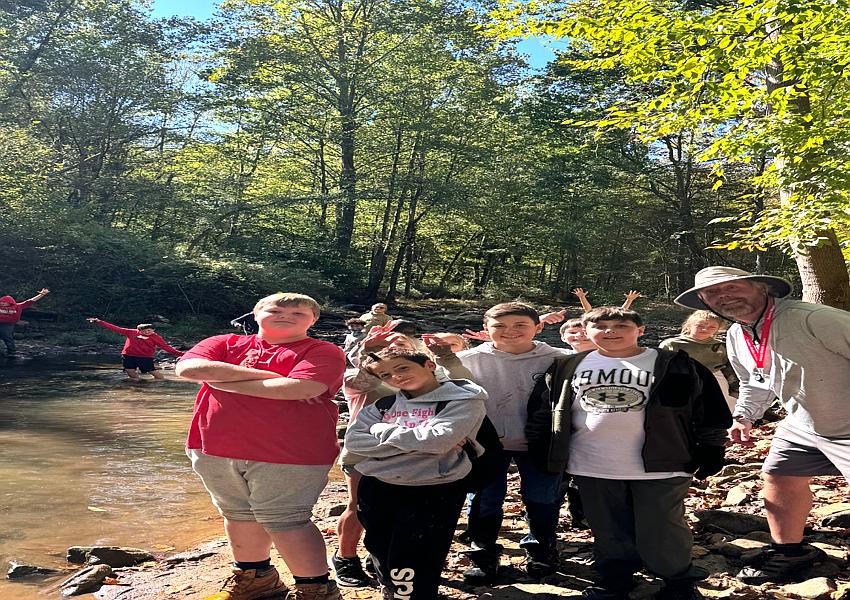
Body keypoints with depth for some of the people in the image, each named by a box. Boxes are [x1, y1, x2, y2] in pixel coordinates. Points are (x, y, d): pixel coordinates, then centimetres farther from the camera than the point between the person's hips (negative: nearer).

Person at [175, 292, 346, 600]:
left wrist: (222, 380, -9)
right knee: (238, 515, 18)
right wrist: (267, 376, -13)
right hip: (216, 449, 6)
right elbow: (189, 368, -9)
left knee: (283, 520, -1)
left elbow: (299, 388, -21)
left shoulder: (323, 352, -3)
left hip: (291, 455, -5)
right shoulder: (226, 343, 9)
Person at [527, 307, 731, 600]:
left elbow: (708, 409, 0)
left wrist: (710, 451, -2)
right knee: (609, 532, 15)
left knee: (660, 532, 5)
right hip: (592, 468, 3)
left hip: (659, 466, -3)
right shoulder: (566, 367, 4)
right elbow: (542, 411, 10)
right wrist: (541, 452, 9)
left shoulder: (675, 365, -3)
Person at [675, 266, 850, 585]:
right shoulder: (735, 338, 2)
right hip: (802, 426, 8)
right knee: (777, 479, 14)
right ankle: (789, 552, 34)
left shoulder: (814, 319, -27)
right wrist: (743, 417, 8)